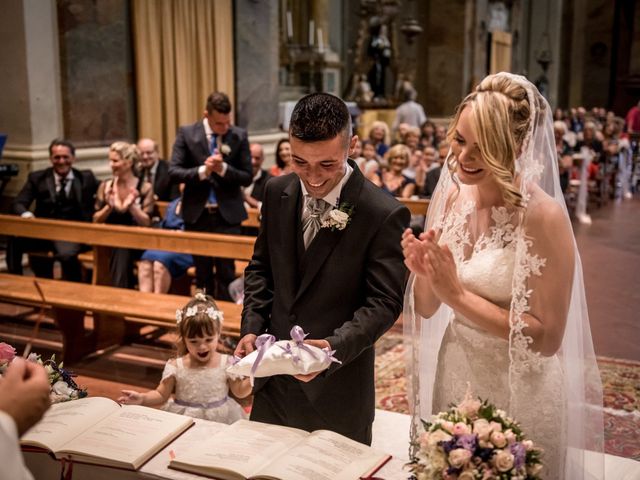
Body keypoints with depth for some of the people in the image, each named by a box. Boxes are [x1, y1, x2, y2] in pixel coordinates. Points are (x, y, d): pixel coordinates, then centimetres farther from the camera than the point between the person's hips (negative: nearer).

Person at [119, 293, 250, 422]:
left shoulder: (226, 364, -5)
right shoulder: (176, 367, -6)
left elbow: (239, 392, 5)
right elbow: (161, 395, 1)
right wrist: (141, 399, -16)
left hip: (220, 420, 0)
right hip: (182, 420, 0)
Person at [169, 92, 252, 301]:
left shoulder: (239, 135, -2)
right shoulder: (186, 133, -3)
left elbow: (247, 177, -2)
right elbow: (174, 171, -7)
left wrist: (223, 169, -19)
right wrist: (202, 170, -22)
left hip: (227, 214, -1)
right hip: (197, 214, 1)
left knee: (226, 273, 1)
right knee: (202, 274, 13)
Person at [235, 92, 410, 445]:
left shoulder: (384, 215, -18)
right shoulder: (277, 193, -1)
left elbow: (384, 302, -16)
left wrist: (335, 346, -30)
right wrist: (251, 328, -3)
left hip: (338, 389, -4)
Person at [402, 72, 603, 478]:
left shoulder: (543, 215, -21)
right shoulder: (450, 195, -4)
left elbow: (548, 337, -19)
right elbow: (426, 308, 2)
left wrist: (458, 295, -24)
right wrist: (422, 272, -19)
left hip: (520, 395, -5)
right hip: (453, 379, 5)